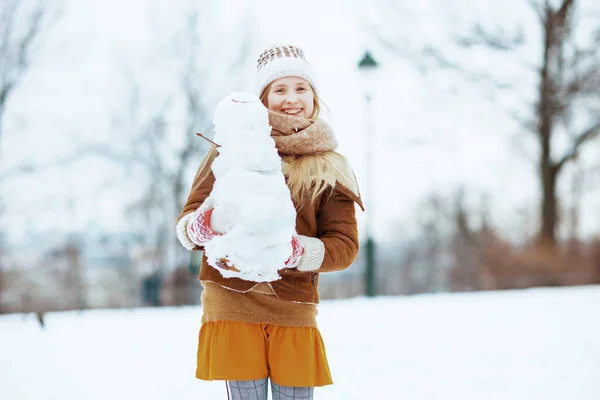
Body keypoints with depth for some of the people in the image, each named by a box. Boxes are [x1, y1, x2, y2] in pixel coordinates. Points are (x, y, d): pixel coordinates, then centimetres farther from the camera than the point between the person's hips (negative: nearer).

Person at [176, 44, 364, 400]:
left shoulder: (330, 170, 7)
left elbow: (344, 246, 0)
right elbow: (186, 224, 3)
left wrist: (291, 250, -18)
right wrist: (211, 223, -21)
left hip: (294, 315, 1)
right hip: (233, 308, -1)